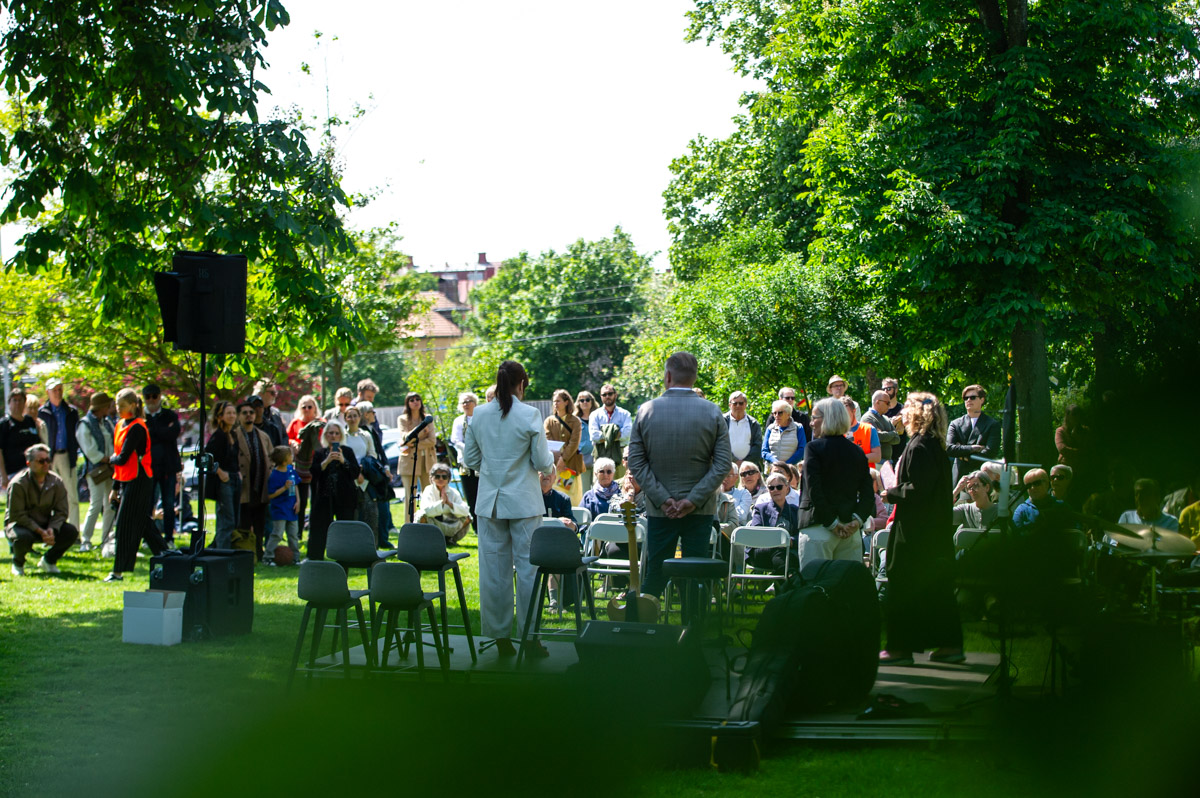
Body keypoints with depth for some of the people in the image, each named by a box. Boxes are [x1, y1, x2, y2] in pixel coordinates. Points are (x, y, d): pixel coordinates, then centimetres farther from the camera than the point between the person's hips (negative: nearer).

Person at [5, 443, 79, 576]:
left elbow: (61, 512, -3)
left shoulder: (56, 482, -4)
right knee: (23, 537, -39)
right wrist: (40, 531, -26)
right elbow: (17, 515, -19)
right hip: (20, 524, -4)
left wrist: (51, 529, -23)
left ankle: (48, 560, 7)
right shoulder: (18, 484, -18)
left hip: (45, 526, 4)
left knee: (71, 532, -19)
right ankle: (18, 563, -3)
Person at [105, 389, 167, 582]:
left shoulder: (136, 428, -15)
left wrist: (112, 460, 2)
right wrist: (115, 488, 17)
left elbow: (123, 458, -21)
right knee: (144, 524, 12)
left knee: (125, 526, -6)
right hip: (126, 481, 9)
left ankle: (119, 571, -2)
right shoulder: (120, 426, 13)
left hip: (138, 481, -9)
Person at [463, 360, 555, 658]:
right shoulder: (530, 415, -10)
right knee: (527, 568, 3)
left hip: (490, 502, 3)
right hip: (523, 503, -3)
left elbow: (470, 460, 8)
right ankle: (530, 638, 4)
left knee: (493, 569, 7)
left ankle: (500, 637, 10)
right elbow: (542, 462, -7)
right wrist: (550, 468, 15)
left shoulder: (479, 415, 1)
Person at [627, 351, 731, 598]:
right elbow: (723, 464, -8)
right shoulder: (712, 413, -4)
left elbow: (636, 462, -5)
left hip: (659, 511, 1)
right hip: (700, 511, 0)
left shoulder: (646, 411, -4)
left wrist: (662, 498, -6)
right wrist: (693, 499, -9)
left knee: (655, 576, 8)